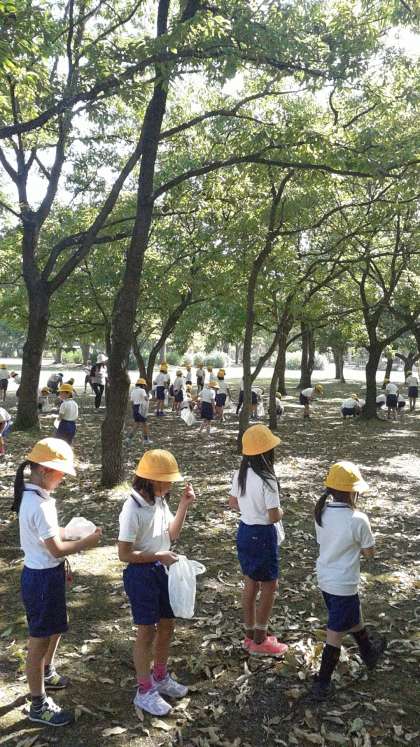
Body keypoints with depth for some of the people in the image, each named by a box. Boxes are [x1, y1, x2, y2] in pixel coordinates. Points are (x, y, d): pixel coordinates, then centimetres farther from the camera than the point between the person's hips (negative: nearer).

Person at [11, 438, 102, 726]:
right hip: (43, 578, -10)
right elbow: (56, 549, -24)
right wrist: (87, 542, -12)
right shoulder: (39, 505, -29)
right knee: (40, 639, 7)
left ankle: (45, 674, 52)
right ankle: (39, 706, 24)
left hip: (46, 573, 10)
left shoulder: (33, 495, 2)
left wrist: (73, 533, 4)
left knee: (55, 628, 28)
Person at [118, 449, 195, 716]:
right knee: (147, 632, 6)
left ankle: (160, 677, 41)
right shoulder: (133, 509, -24)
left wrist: (184, 505, -3)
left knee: (167, 625, 19)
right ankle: (145, 691, 25)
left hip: (162, 571, 8)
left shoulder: (160, 501, -2)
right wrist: (158, 556, -22)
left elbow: (172, 534, 8)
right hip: (141, 574, -8)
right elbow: (124, 554, -22)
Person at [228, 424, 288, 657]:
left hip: (245, 531, 8)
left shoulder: (240, 475, -2)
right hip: (263, 536, -8)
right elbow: (274, 517, -22)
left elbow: (233, 504, 10)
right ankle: (260, 642, 19)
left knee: (250, 585, 19)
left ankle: (250, 635, 32)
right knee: (269, 587, 9)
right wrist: (281, 511, -2)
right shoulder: (267, 481, -25)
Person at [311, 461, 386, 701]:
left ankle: (369, 652, 53)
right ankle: (322, 685, 20)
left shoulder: (321, 512, -7)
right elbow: (369, 552, -11)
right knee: (336, 634, 8)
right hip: (344, 585, -7)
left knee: (354, 618, 30)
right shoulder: (358, 520, -25)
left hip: (325, 579, 7)